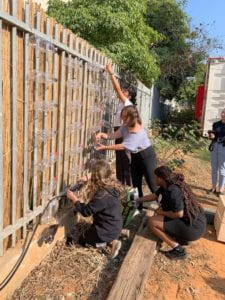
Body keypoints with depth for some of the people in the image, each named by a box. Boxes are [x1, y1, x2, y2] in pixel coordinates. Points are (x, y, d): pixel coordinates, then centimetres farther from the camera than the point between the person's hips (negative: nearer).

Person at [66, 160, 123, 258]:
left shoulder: (102, 195, -33)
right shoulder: (112, 187, -7)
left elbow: (86, 211, -23)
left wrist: (74, 198, -15)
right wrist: (88, 180, 21)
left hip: (108, 230, -8)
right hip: (116, 227, 8)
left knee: (82, 240, 17)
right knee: (89, 232, 31)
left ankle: (110, 242, -2)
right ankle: (111, 240, 8)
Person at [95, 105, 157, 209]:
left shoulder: (138, 132, -31)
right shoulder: (125, 127, -5)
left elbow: (123, 146, -30)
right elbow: (113, 135, -8)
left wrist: (105, 147, -27)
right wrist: (101, 134, -27)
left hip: (146, 156, -8)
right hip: (135, 157, 8)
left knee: (152, 185, 1)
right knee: (136, 185, 14)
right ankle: (139, 208, 29)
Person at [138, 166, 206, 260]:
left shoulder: (172, 191, -23)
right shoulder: (168, 185, 6)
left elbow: (179, 214, -25)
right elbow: (153, 196, 19)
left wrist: (162, 212, -9)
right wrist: (137, 200, 28)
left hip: (193, 228, -10)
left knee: (152, 221, -12)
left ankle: (178, 249, -4)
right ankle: (182, 238, 19)